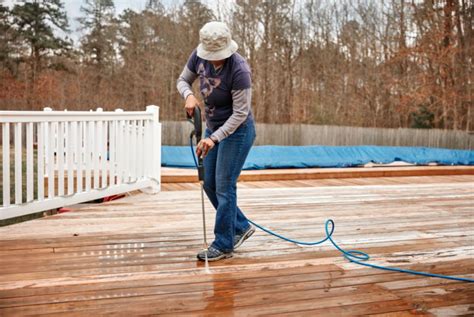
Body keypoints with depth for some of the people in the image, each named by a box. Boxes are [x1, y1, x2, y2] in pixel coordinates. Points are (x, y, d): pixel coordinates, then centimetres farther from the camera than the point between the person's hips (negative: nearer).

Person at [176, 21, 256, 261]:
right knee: (209, 184, 10)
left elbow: (240, 113, -25)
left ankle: (223, 245, 8)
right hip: (214, 127, 8)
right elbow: (183, 80, 5)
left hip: (237, 130, -8)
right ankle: (241, 227, 26)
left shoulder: (239, 70, -28)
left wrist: (213, 139, -33)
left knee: (224, 186, -5)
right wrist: (189, 96, -19)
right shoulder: (199, 55, -8)